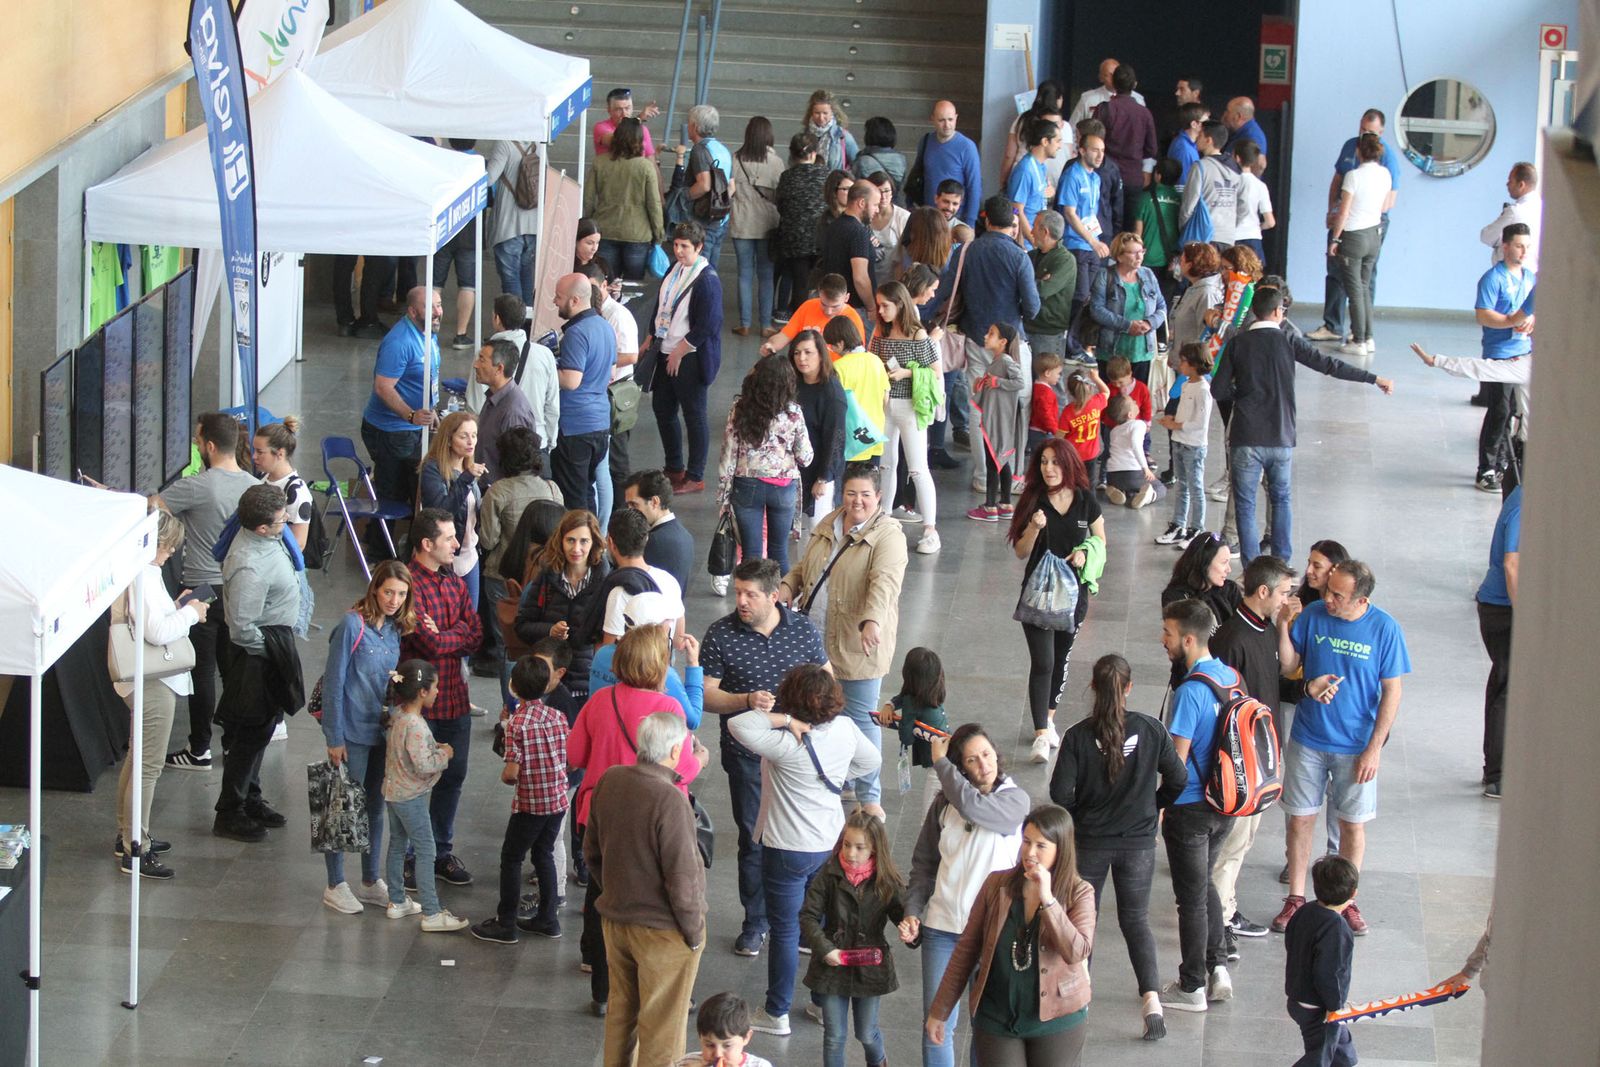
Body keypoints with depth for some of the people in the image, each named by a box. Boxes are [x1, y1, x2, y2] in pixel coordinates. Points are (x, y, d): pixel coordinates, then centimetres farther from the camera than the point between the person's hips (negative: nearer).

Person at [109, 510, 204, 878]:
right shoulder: (144, 578, -23)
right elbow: (157, 632, -29)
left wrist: (179, 610, 7)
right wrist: (190, 614, -14)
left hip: (144, 679, 11)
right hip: (152, 683, -11)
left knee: (138, 758, 21)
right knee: (149, 764, -5)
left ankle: (129, 836, 31)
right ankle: (134, 850, -2)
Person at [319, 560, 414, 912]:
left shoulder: (395, 629, 4)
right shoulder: (352, 625, -16)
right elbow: (334, 682, -14)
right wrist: (334, 738, -14)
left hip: (382, 732, 7)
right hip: (353, 733, -7)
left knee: (375, 807, 15)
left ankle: (371, 883, 26)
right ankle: (335, 886, 13)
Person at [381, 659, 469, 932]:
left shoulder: (397, 715, 2)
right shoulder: (414, 725, -27)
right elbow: (423, 764, -30)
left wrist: (435, 746, 4)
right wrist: (444, 754, -14)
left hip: (393, 791, 10)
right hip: (411, 797, -10)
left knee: (397, 846, 20)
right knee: (425, 852, -3)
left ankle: (397, 902, 32)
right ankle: (431, 914, -1)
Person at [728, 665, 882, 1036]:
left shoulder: (786, 744, -26)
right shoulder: (845, 730, -7)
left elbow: (737, 725, -36)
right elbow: (871, 761, 11)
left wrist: (783, 719, -31)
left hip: (788, 849, -6)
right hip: (830, 845, 6)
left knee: (785, 931, 6)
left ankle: (776, 1015, 17)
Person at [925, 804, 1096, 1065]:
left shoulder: (1079, 894, -7)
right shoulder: (997, 885, -2)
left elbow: (1076, 952, -21)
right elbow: (967, 949, 3)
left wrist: (1046, 899, -26)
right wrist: (939, 1011, 4)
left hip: (1056, 1022, -1)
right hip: (997, 1021, 1)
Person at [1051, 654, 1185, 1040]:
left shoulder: (1078, 736, -15)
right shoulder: (1150, 730, -10)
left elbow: (1061, 793, -15)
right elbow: (1178, 779, -4)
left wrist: (1078, 814, 6)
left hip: (1090, 840, -1)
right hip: (1139, 841, 1)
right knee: (1135, 919, 13)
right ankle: (1151, 997, -2)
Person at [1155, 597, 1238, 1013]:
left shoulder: (1190, 692, -24)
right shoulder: (1230, 677, 1)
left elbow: (1177, 760, -21)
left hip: (1191, 808, -8)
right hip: (1225, 804, 8)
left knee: (1192, 897, 6)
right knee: (1204, 885, 24)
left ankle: (1192, 987, 17)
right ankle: (1218, 969, 23)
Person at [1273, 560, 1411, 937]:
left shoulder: (1384, 629, -13)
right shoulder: (1313, 615, -9)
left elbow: (1391, 692, -8)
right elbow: (1288, 667, -6)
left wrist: (1374, 748, -11)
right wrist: (1283, 625, -22)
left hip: (1357, 746, -1)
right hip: (1308, 739, 1)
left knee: (1353, 824, 10)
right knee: (1300, 819, 8)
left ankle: (1346, 902, 26)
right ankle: (1296, 898, 23)